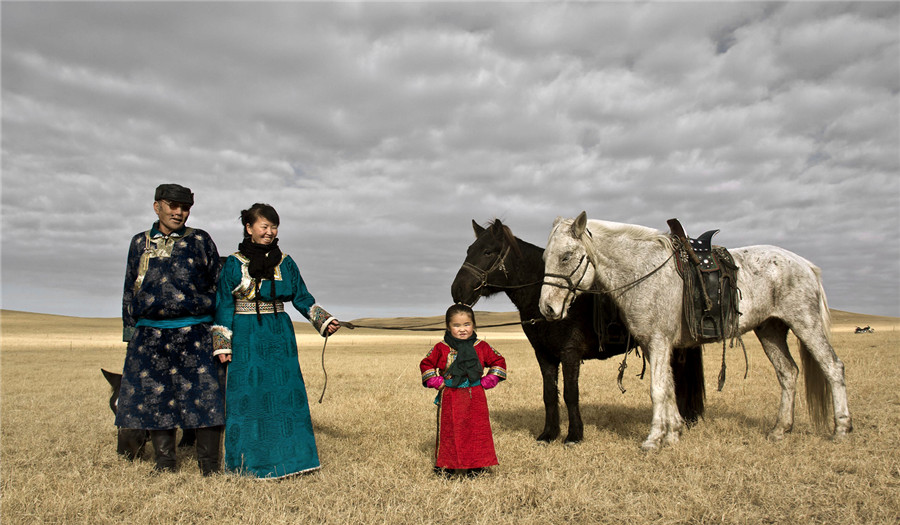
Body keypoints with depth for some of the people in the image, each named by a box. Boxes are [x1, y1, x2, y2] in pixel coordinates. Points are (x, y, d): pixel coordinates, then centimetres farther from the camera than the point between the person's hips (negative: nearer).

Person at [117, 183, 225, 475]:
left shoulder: (200, 241, 7)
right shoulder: (140, 243, 14)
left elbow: (218, 286, 8)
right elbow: (130, 292, 18)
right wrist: (130, 336, 14)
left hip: (195, 334, -2)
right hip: (150, 336, 3)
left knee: (206, 396, -5)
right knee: (154, 397, 6)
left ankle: (210, 468, 8)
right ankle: (164, 466, 21)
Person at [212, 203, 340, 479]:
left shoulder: (285, 263, 7)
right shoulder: (233, 264, 0)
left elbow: (302, 298, 9)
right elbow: (223, 306, 1)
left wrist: (325, 321, -4)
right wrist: (222, 345, -3)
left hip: (279, 337, 3)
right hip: (246, 339, -2)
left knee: (285, 392, 2)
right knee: (247, 395, 0)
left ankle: (286, 456, 13)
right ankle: (248, 460, 14)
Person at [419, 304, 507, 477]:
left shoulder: (481, 347, 0)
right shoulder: (441, 348, -2)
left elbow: (498, 361, 10)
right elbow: (426, 364, 8)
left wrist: (488, 381, 1)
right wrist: (436, 382, -2)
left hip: (475, 398, 1)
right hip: (449, 397, 0)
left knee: (476, 430, 5)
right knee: (448, 431, 7)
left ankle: (475, 465, 19)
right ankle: (445, 465, 21)